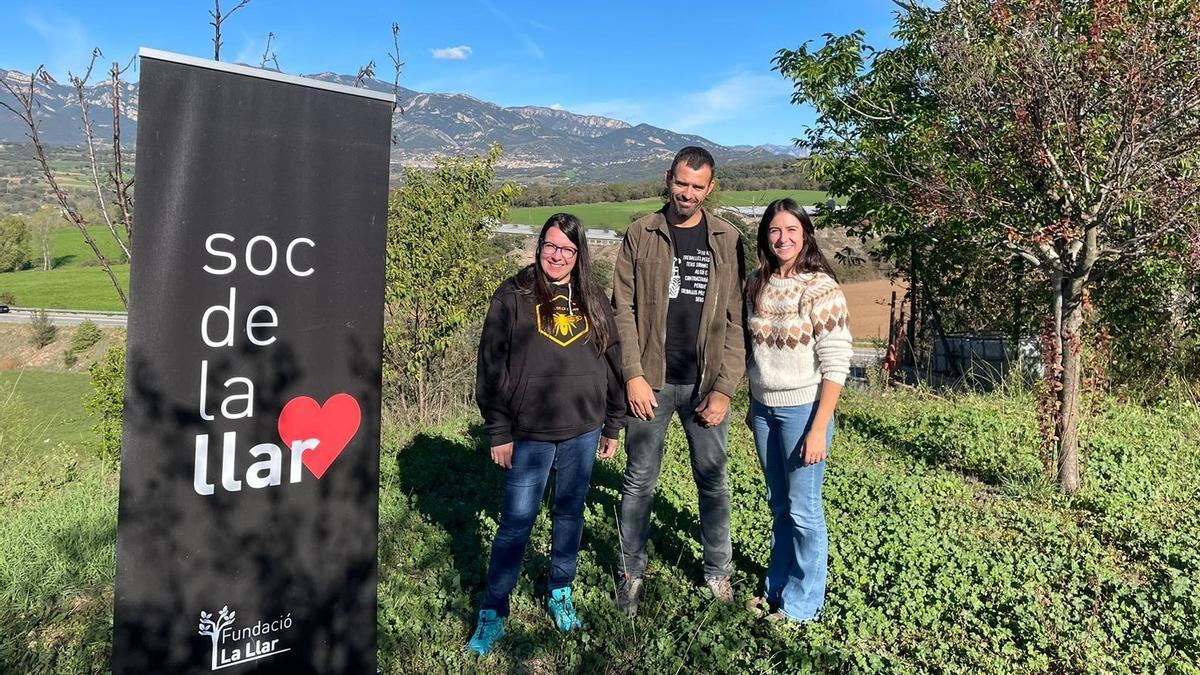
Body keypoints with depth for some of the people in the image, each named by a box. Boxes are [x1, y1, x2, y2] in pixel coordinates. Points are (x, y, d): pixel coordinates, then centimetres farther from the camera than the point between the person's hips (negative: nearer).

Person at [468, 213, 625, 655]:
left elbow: (611, 362, 12)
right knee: (516, 522, 2)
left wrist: (613, 425, 11)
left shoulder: (593, 299, 6)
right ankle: (493, 614, 17)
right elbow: (492, 367, -6)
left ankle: (561, 593, 35)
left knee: (570, 513, 15)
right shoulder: (513, 297, -5)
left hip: (582, 431, 4)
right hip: (529, 434, -3)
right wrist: (499, 433, -8)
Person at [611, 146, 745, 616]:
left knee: (713, 482, 12)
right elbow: (623, 309, -2)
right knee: (640, 481, 9)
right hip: (652, 382, -1)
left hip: (706, 384, 1)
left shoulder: (728, 240, 3)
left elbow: (736, 320, -1)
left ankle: (718, 570, 31)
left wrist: (724, 388, -8)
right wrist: (634, 375, -10)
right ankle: (631, 571, 27)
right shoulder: (641, 234, 1)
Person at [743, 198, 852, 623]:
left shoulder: (820, 288, -14)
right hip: (764, 408, 6)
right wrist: (752, 406, 15)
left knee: (803, 510, 4)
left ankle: (801, 604, 22)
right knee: (778, 504, 18)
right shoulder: (757, 284, 5)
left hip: (803, 408, -6)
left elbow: (836, 364, -15)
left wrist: (819, 428, -18)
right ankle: (777, 587, 34)